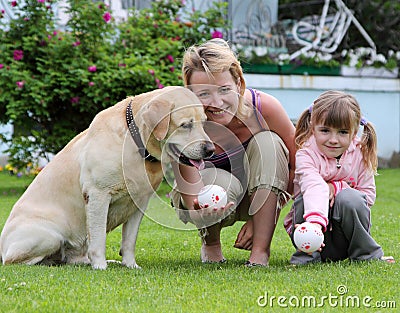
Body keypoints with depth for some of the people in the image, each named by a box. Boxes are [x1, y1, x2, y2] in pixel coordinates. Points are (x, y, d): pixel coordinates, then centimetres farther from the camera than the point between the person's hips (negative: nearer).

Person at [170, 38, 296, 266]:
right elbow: (192, 197, -33)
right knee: (223, 184, -35)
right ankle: (210, 241, 0)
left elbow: (297, 166, -16)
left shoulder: (264, 107, -28)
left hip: (261, 194, 2)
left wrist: (261, 217, -20)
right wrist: (200, 209, -57)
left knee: (268, 142, -27)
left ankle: (261, 250, -22)